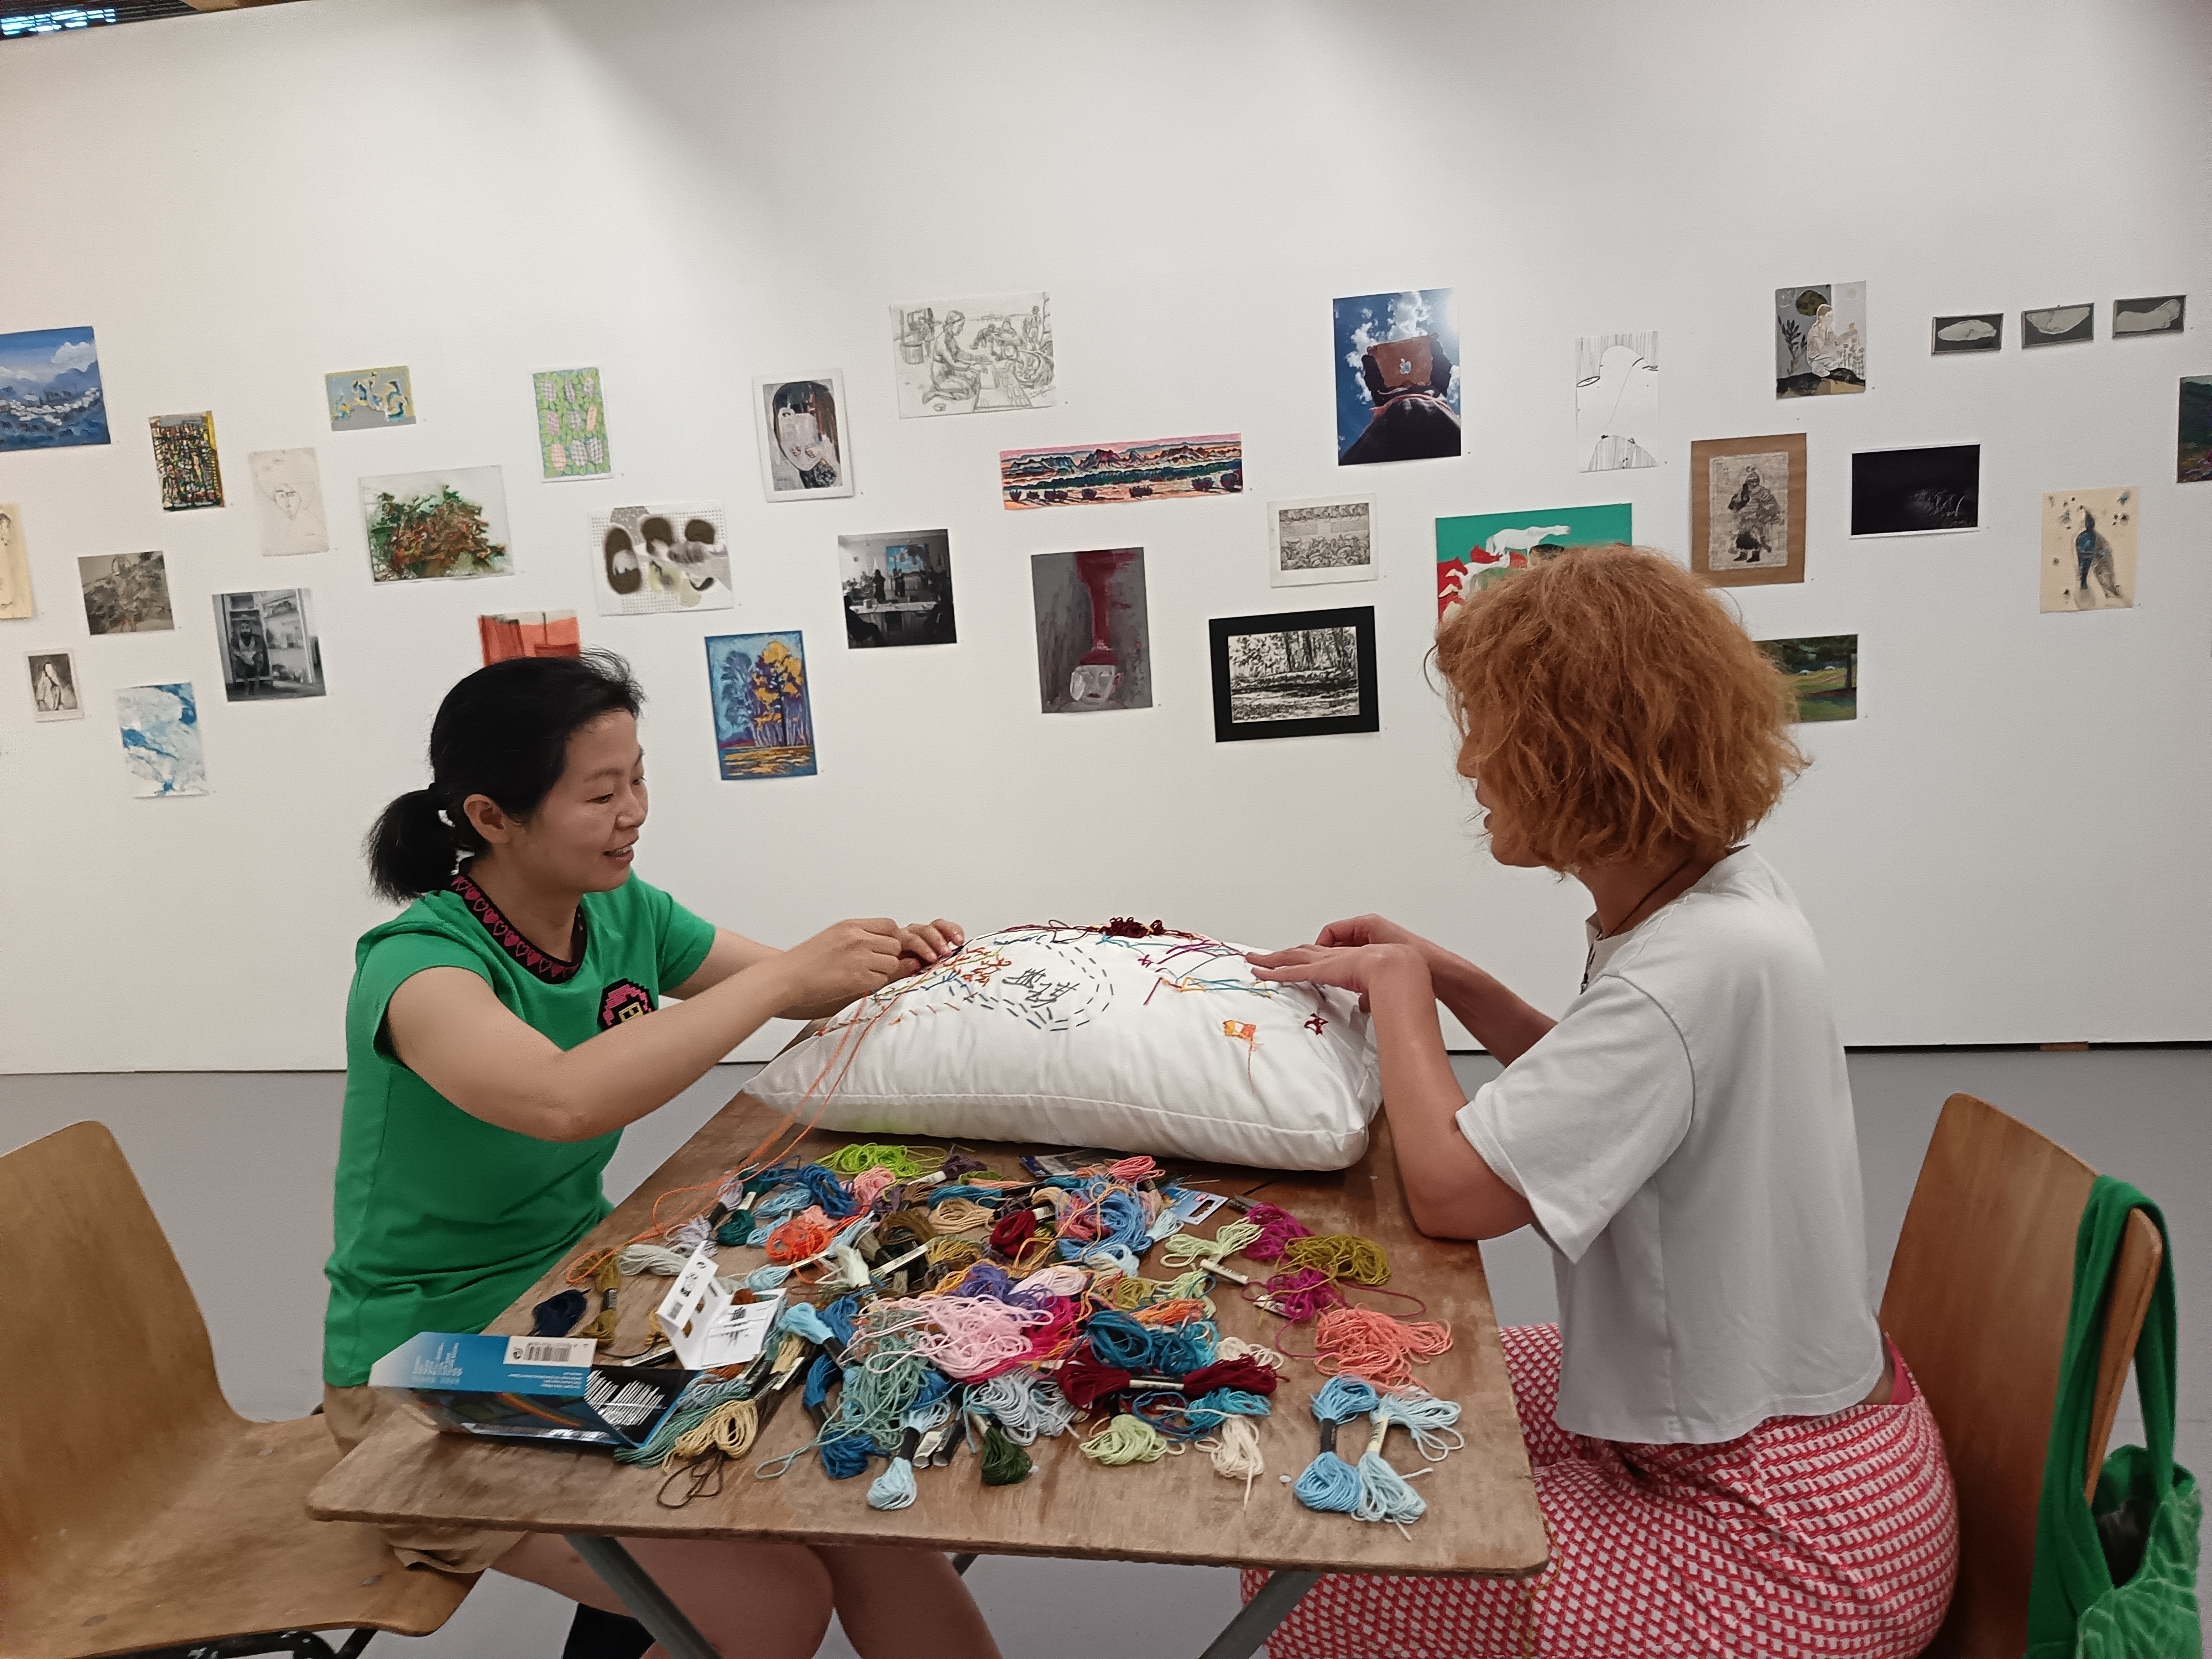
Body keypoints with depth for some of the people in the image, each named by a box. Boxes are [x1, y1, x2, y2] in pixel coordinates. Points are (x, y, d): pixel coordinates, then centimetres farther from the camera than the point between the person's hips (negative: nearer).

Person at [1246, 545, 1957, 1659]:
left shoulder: (1701, 966, -31)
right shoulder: (1720, 895, -1)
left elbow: (1450, 1188, -29)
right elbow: (1598, 1084, 14)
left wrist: (1399, 983, -14)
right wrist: (1437, 975, 1)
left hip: (1794, 1539, -9)